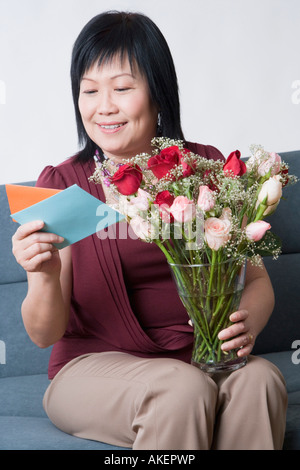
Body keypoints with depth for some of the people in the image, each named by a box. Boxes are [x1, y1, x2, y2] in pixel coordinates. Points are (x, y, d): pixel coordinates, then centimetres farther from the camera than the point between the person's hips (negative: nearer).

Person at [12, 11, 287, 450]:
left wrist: (246, 323, -16)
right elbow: (45, 334, -6)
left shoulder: (205, 168, 4)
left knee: (259, 379, -28)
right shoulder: (63, 184, -3)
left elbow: (257, 278, 7)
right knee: (182, 389, -33)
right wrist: (45, 277, -28)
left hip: (200, 358, 3)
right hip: (95, 364, -2)